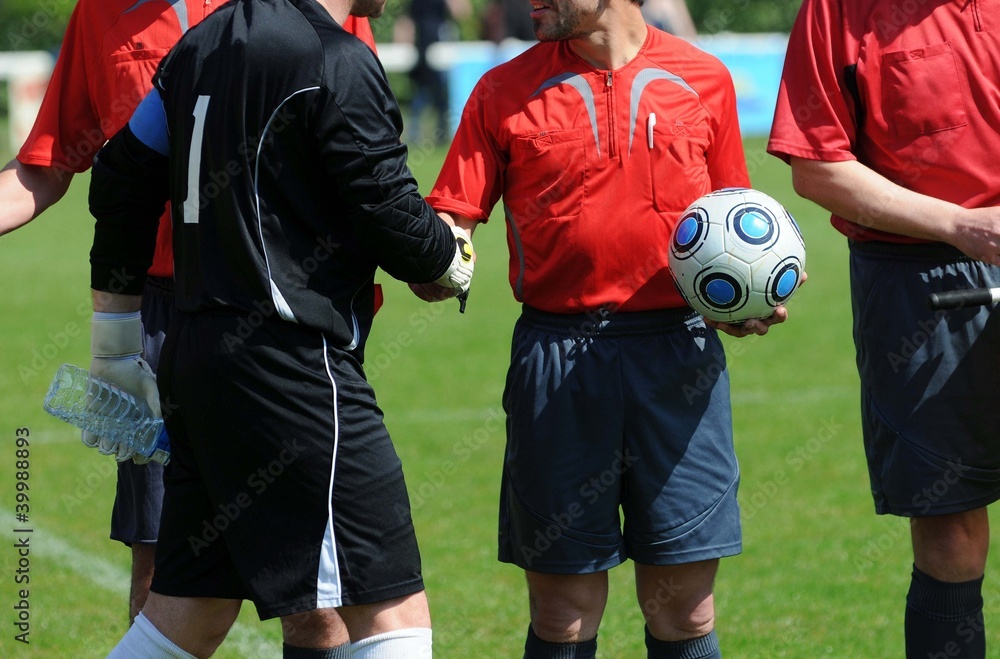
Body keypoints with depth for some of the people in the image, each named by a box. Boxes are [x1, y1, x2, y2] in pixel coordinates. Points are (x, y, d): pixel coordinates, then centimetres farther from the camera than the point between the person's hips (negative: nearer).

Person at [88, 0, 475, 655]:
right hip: (294, 365, -9)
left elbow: (121, 179, 18)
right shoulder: (339, 65, -12)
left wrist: (117, 341, 24)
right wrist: (452, 261, 12)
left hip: (195, 353, 9)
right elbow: (388, 212, -11)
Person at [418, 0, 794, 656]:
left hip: (679, 353, 0)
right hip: (557, 357, 0)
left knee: (684, 602, 2)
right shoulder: (505, 92, 7)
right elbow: (452, 216, 1)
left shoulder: (705, 80, 8)